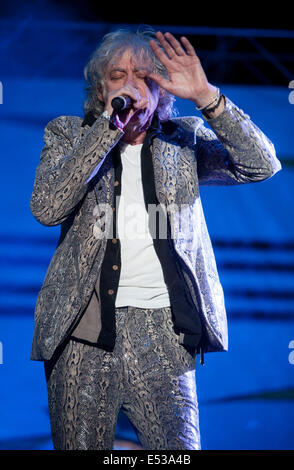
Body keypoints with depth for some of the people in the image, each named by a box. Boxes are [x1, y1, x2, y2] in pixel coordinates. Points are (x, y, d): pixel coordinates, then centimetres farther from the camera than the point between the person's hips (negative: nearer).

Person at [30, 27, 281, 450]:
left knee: (178, 450, -7)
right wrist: (108, 125, -13)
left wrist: (205, 96, -13)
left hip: (162, 329, 0)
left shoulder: (185, 139, 11)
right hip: (82, 326, 0)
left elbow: (263, 165, -3)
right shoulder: (68, 134, 10)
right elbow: (46, 207, -9)